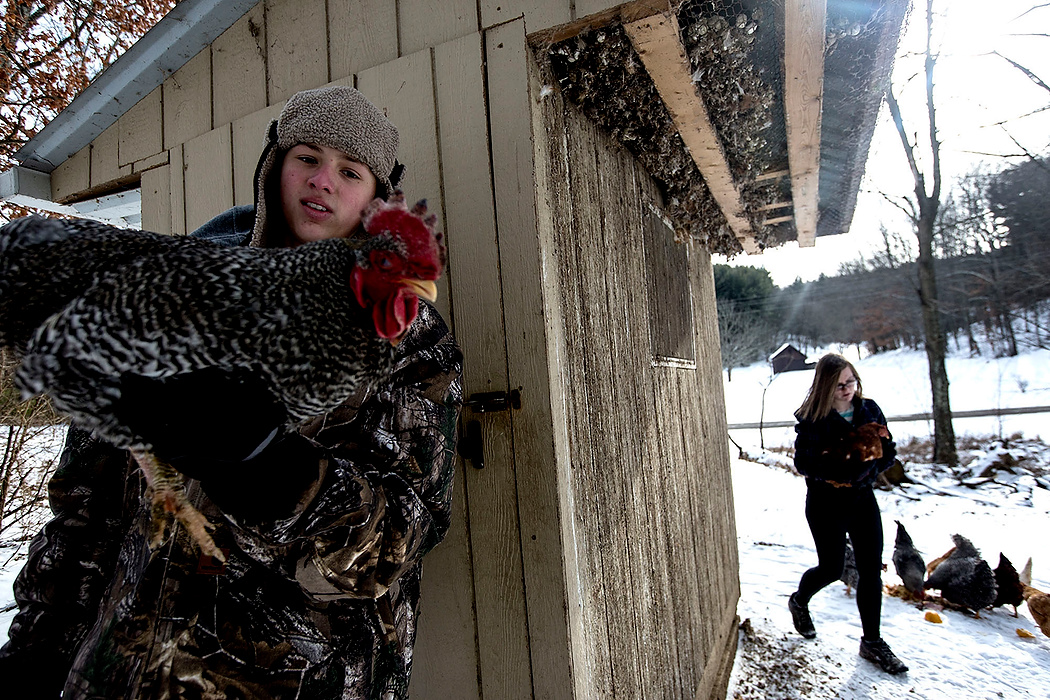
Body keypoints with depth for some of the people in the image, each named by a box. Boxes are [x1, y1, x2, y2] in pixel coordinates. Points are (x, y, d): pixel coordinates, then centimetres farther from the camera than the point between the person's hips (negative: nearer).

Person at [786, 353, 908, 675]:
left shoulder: (869, 409, -1)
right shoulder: (813, 418, -16)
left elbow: (888, 451, 2)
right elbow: (805, 463, -21)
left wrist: (866, 466, -16)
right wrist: (846, 462, -30)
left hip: (863, 499, 5)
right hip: (826, 505, -5)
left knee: (872, 569, 7)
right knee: (831, 568, 7)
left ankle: (872, 642, 24)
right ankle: (799, 602, 38)